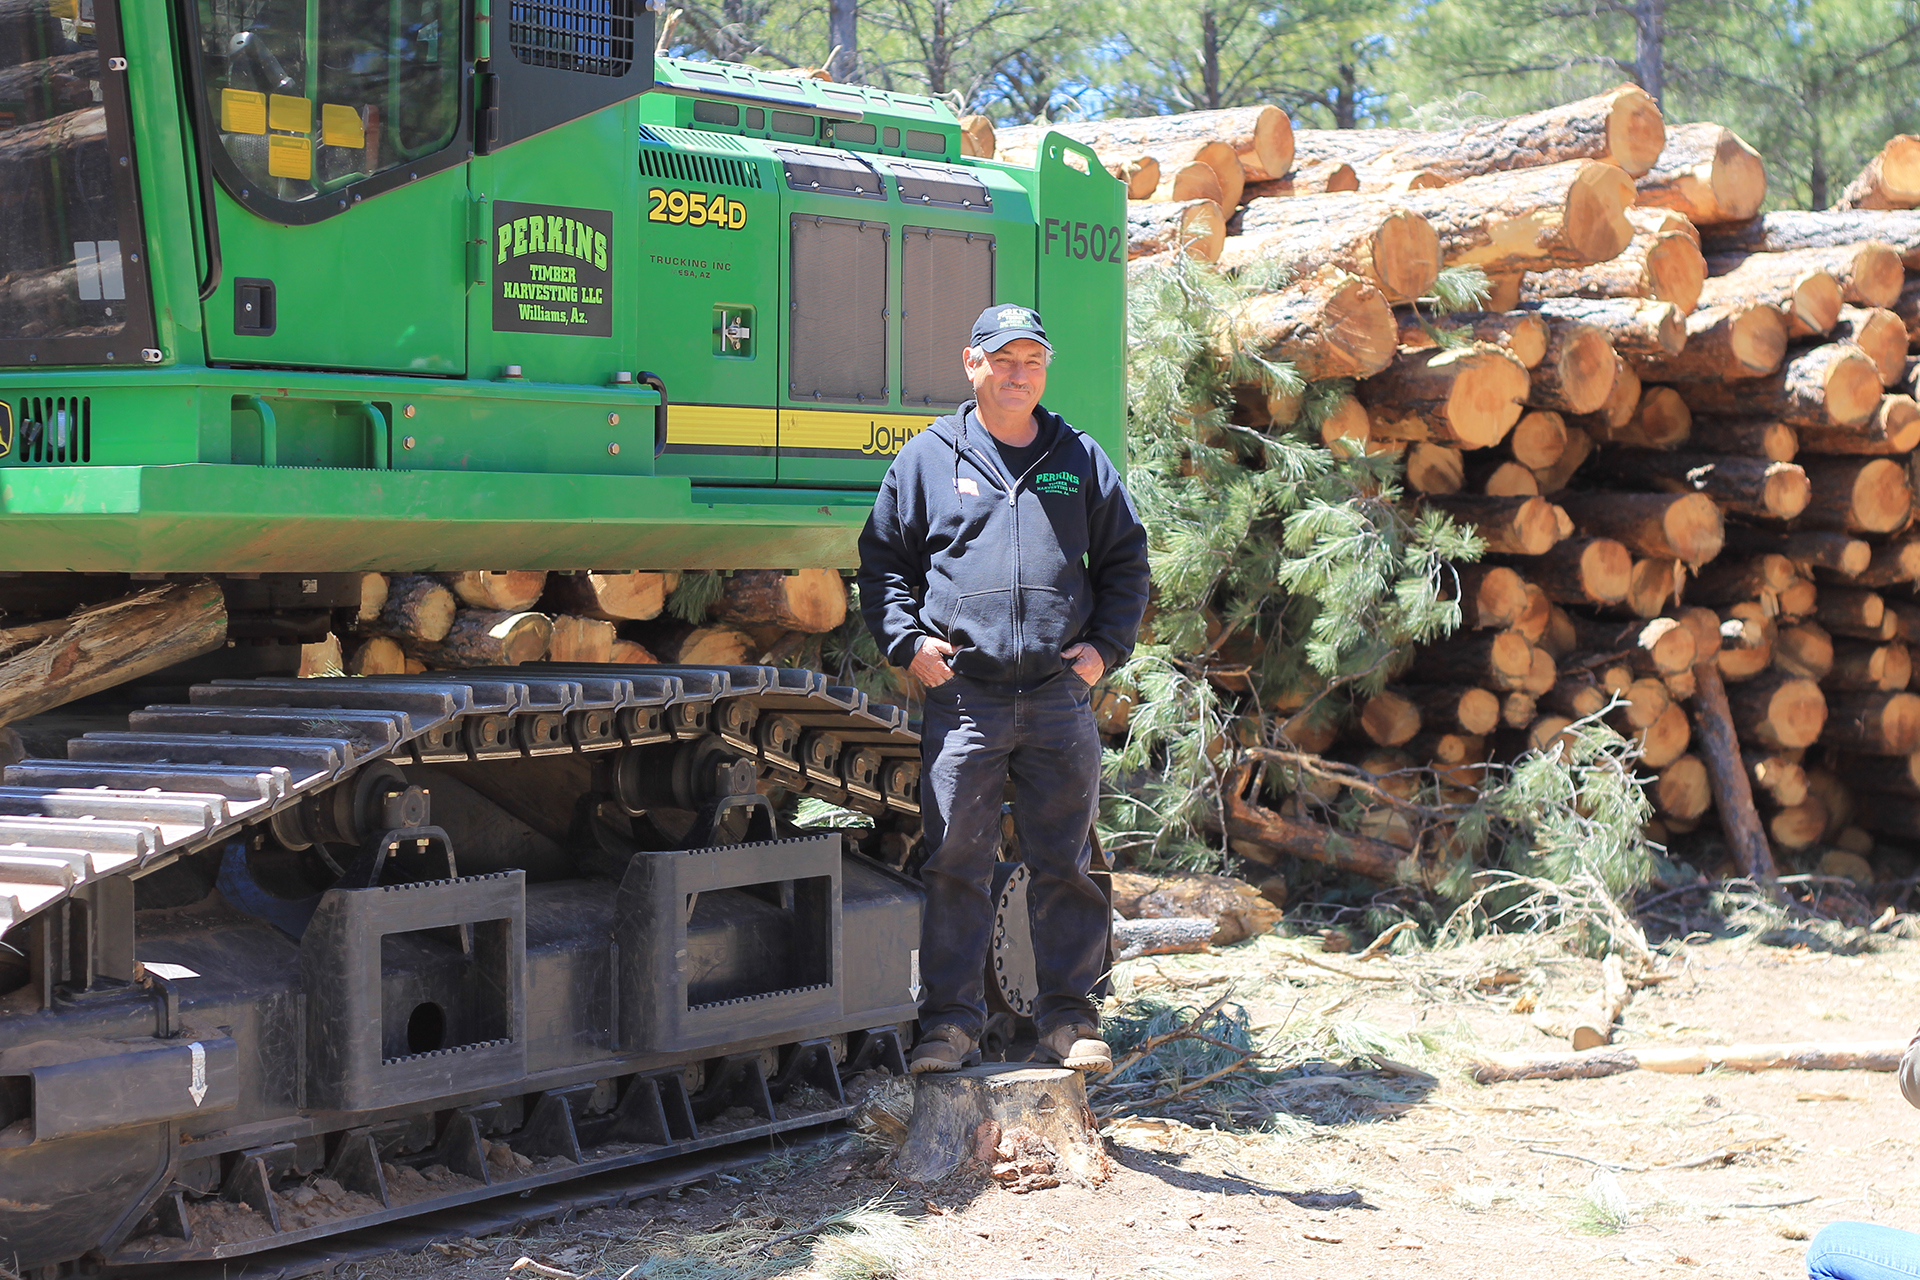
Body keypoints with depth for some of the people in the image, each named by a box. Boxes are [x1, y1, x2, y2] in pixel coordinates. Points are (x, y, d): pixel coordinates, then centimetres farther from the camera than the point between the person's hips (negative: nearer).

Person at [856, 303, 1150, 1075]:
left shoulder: (1080, 461, 14)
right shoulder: (927, 460, 9)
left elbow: (1125, 563, 18)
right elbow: (883, 560, 12)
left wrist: (1106, 645, 5)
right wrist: (907, 641, -2)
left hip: (1061, 700, 1)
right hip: (963, 698, -1)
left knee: (1065, 865, 5)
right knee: (956, 865, -1)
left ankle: (1070, 1017, 13)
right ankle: (952, 1020, 6)